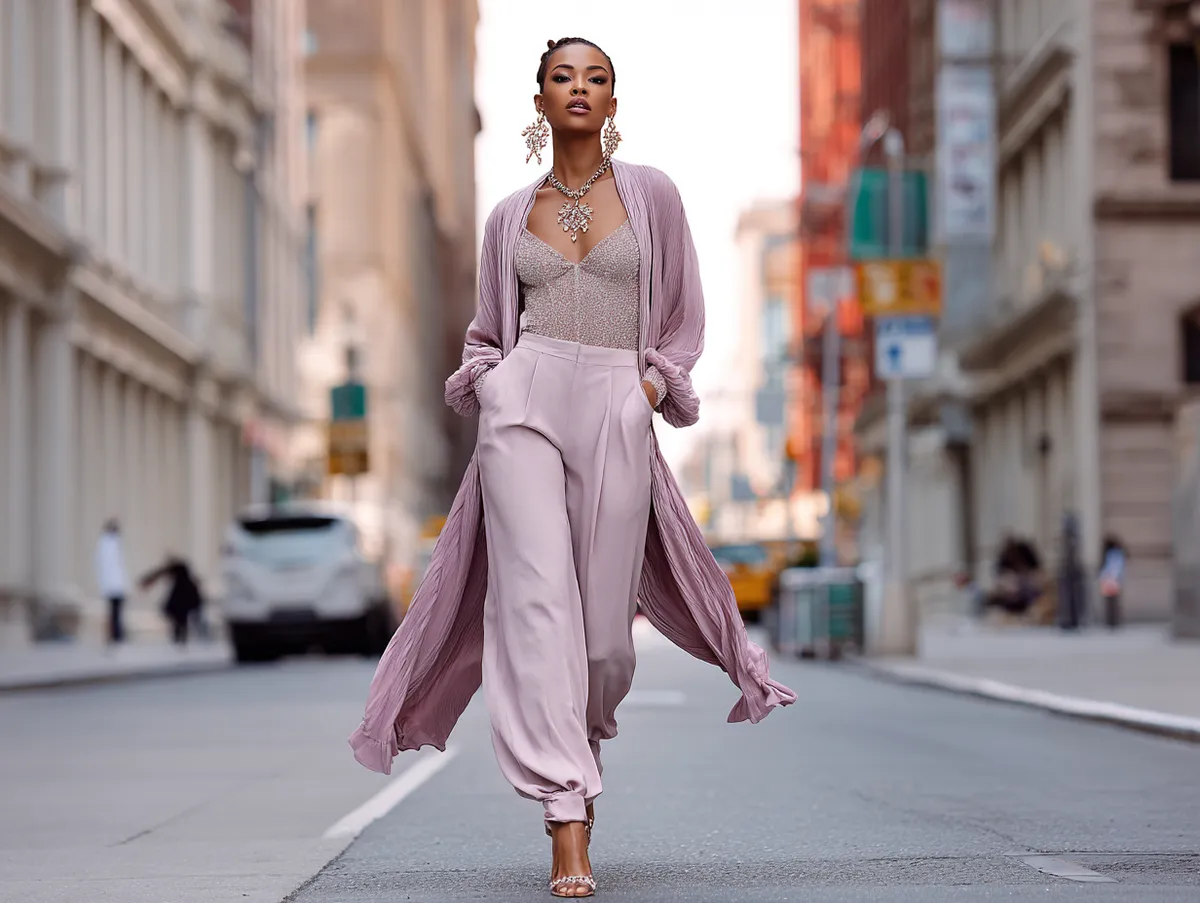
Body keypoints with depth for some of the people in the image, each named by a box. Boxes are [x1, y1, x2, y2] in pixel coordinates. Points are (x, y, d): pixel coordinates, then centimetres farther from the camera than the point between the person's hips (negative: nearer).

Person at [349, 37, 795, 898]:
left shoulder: (651, 193, 10)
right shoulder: (510, 216, 15)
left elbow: (684, 320, 14)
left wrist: (653, 385, -2)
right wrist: (488, 383, 3)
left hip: (617, 415, 0)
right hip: (525, 404, 1)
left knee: (604, 624, -2)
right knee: (539, 597, -15)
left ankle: (583, 740, 34)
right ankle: (568, 829, -19)